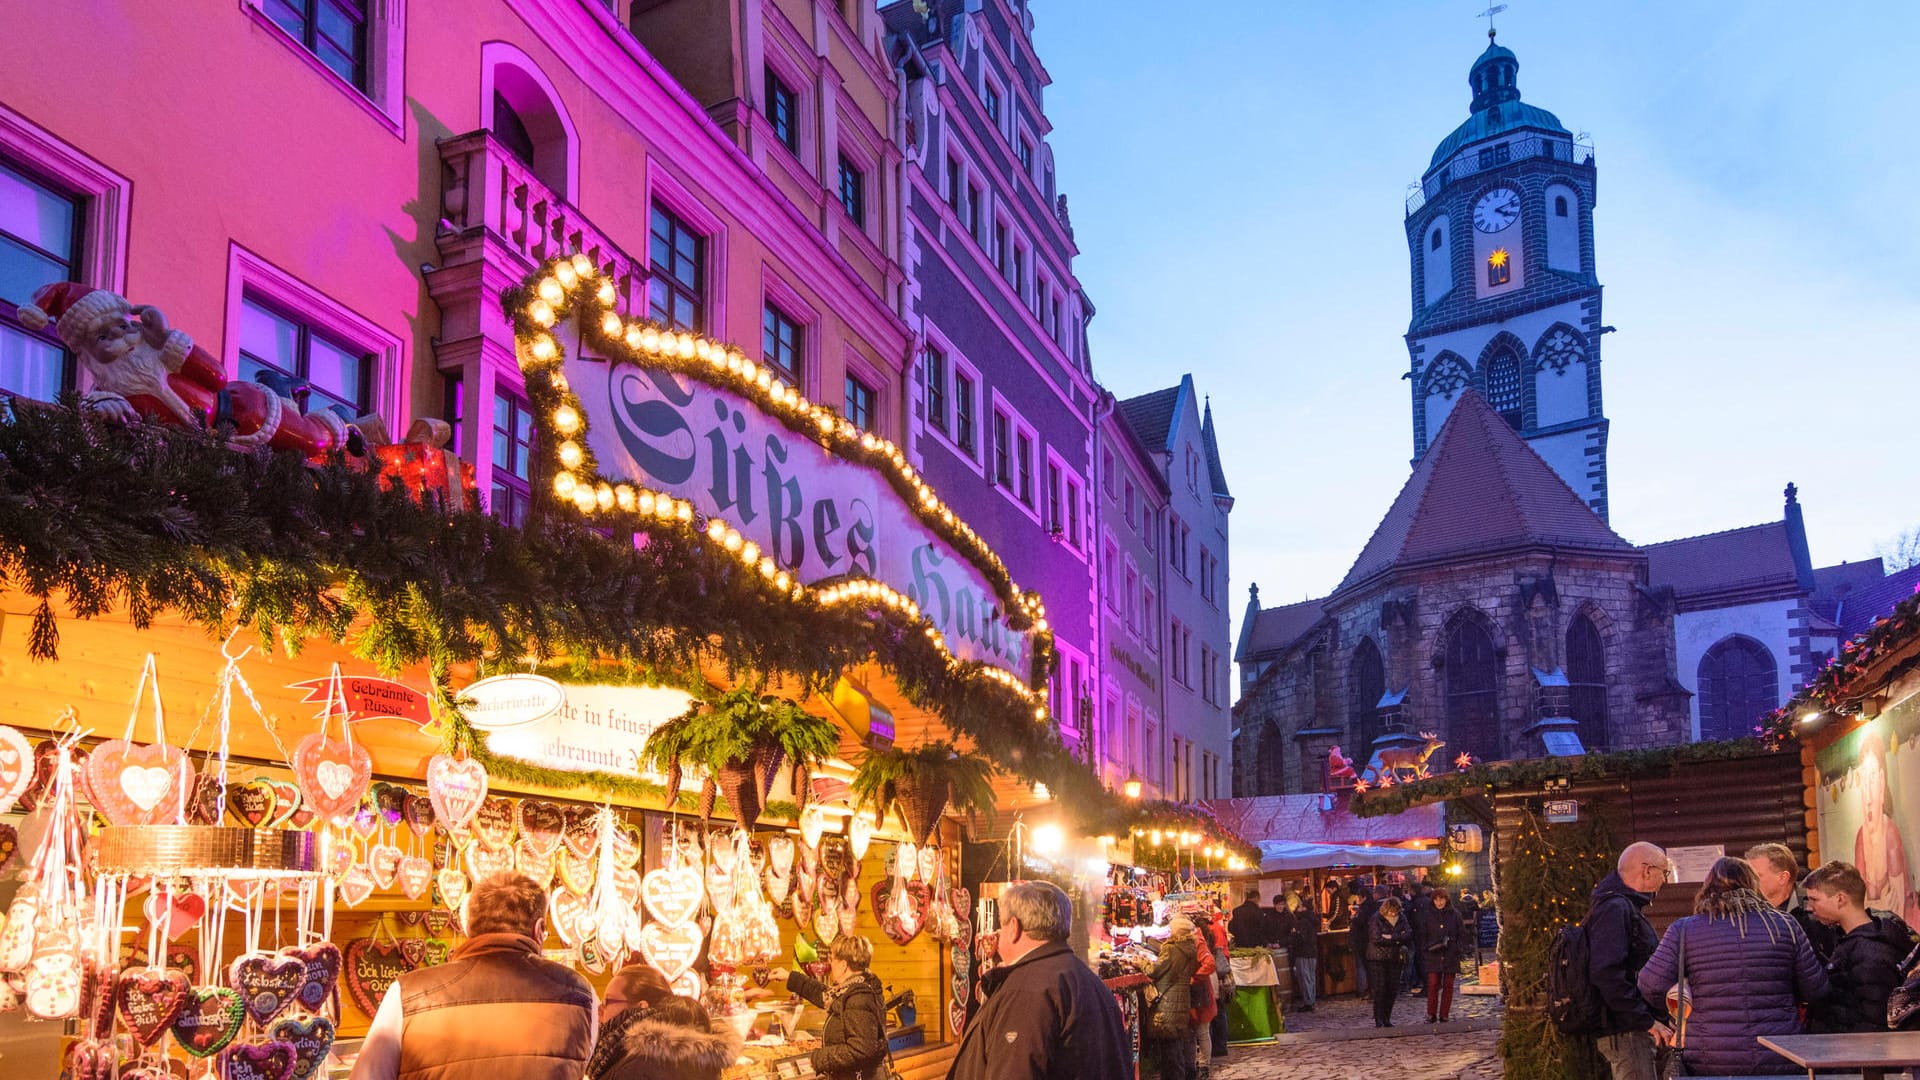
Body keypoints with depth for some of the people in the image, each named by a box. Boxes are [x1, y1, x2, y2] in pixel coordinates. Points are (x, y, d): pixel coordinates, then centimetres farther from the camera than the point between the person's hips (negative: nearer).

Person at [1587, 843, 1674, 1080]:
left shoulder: (1627, 908, 20)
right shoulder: (1614, 909, -15)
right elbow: (1607, 973, -25)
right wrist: (1647, 1020, -22)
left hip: (1633, 1028, 11)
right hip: (1624, 1031, -11)